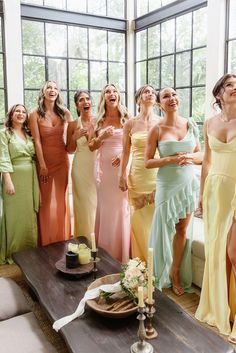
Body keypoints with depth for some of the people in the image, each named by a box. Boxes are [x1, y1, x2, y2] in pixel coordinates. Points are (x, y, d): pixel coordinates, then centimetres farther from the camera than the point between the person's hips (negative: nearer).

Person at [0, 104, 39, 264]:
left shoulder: (29, 134, 14)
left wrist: (37, 180, 7)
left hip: (31, 178, 5)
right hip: (14, 177, -5)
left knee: (31, 214, 11)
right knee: (15, 215, 2)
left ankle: (30, 249, 26)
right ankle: (13, 252, 16)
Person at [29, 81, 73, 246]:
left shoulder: (64, 112, 2)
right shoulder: (35, 114, -6)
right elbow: (37, 141, -11)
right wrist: (43, 165, -14)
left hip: (62, 159, 3)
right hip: (45, 159, -2)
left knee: (61, 199, 10)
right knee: (46, 201, 4)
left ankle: (62, 241, 24)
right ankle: (46, 243, 18)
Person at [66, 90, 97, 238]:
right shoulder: (73, 125, 3)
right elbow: (70, 150, 8)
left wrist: (89, 136, -10)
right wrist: (75, 137, -10)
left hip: (98, 166, 0)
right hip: (81, 168, 0)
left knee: (98, 202, 0)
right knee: (84, 203, 2)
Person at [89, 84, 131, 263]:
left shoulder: (126, 118, 4)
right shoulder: (99, 120, 8)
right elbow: (92, 147, 8)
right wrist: (102, 137, -10)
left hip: (123, 166, -1)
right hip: (104, 167, 1)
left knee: (122, 206, 1)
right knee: (106, 207, 5)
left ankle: (122, 255, 14)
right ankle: (106, 253, 16)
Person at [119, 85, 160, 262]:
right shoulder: (130, 124, 4)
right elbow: (126, 152, 6)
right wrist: (122, 176, 1)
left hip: (159, 175, 0)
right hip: (138, 175, 0)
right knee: (140, 217, 6)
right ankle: (141, 261, 21)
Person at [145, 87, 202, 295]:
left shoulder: (190, 125, 3)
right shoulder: (157, 130, -7)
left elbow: (200, 155, 8)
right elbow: (148, 162, -7)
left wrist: (189, 157, -13)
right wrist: (172, 159, -19)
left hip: (189, 183, 3)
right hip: (168, 185, -3)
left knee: (182, 230, 9)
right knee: (166, 229, 9)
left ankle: (176, 273, 26)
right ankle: (164, 274, 29)